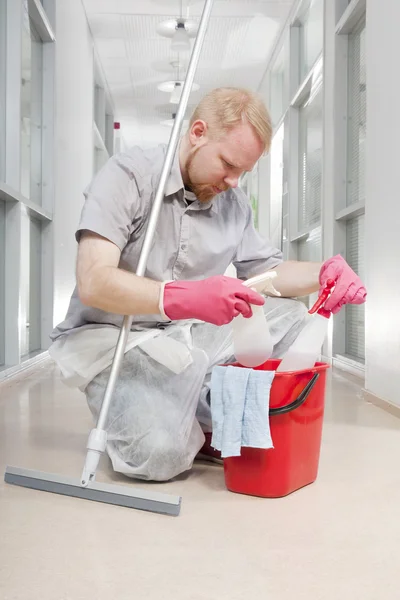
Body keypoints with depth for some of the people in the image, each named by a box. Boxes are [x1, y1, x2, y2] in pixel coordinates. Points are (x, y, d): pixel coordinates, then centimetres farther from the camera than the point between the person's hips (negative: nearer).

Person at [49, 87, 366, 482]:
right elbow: (93, 282, -25)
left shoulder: (234, 204, 5)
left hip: (184, 336, 6)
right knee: (160, 454, -28)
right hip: (110, 334, -5)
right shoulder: (128, 176, -15)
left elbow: (267, 271, 12)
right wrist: (180, 296, -43)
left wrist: (324, 273, -11)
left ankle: (202, 419, -10)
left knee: (288, 315, -12)